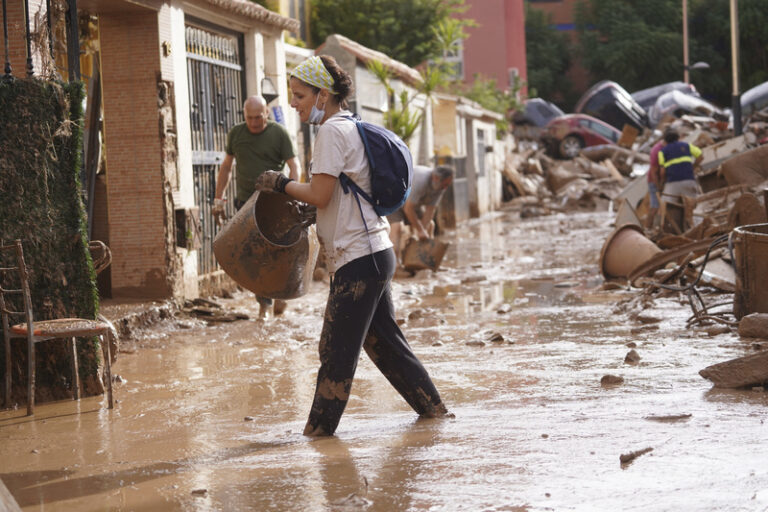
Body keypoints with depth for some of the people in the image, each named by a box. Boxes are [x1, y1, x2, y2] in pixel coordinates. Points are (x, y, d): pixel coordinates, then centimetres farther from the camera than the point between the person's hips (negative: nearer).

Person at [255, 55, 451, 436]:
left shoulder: (332, 130, -12)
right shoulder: (349, 127, 17)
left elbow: (319, 194, -18)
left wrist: (280, 183, -4)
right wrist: (299, 208, 16)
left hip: (358, 258, -10)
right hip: (374, 252, 10)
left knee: (337, 348, -3)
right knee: (382, 340, 17)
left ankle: (320, 427, 3)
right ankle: (431, 407, 23)